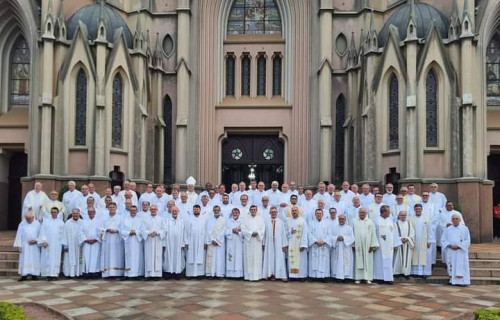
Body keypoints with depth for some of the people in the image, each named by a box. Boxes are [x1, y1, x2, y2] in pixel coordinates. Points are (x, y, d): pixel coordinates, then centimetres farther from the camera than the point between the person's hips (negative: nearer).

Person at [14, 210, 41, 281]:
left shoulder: (37, 224, 1)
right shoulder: (22, 224, 1)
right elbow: (19, 235, 1)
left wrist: (36, 241, -12)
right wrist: (19, 246, -4)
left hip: (34, 246, 0)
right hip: (25, 246, 0)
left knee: (34, 260, 0)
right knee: (24, 260, -3)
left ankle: (34, 275, 6)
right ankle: (24, 275, -1)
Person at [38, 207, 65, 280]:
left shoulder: (61, 222, 10)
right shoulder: (46, 222, 8)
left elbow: (62, 234, 8)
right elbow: (42, 232, 2)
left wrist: (62, 244, 0)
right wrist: (44, 242, -10)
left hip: (57, 245, 1)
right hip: (48, 244, 0)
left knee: (56, 259, -2)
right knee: (47, 259, -4)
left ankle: (54, 274, -1)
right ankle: (48, 274, -2)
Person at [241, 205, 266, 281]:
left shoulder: (260, 218, 8)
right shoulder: (245, 218, 5)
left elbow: (263, 229, 4)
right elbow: (243, 229, -2)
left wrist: (257, 233, -14)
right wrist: (251, 233, -14)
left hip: (257, 241, 1)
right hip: (248, 241, -1)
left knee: (257, 258, -2)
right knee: (248, 258, -1)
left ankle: (256, 276, 0)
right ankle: (248, 275, 2)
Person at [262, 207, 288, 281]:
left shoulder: (281, 222, 2)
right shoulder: (267, 222, 4)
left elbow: (284, 233, 0)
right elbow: (265, 234, 5)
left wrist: (285, 245, -4)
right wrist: (264, 244, 3)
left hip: (279, 244, -1)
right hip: (269, 244, 1)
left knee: (280, 259, -1)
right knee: (270, 258, 3)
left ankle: (282, 275, 1)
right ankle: (272, 274, 9)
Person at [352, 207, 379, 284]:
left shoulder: (370, 222, 5)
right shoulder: (354, 222, 5)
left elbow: (373, 234, 2)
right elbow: (352, 233, 4)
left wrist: (373, 245, -5)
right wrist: (353, 244, -3)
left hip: (367, 245, 0)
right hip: (357, 245, 0)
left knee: (367, 261, 1)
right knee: (358, 261, 2)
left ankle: (368, 278, 5)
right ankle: (358, 278, 5)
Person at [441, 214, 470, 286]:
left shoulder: (465, 229, 4)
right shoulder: (448, 229, 10)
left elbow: (467, 241, -1)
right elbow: (443, 240, 6)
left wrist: (458, 246, -13)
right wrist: (450, 246, -11)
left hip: (461, 252, -2)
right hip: (451, 252, 2)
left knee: (461, 267, -6)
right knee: (452, 267, 0)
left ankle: (462, 281, -3)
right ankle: (453, 281, 5)